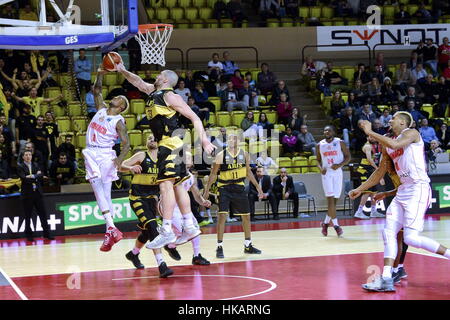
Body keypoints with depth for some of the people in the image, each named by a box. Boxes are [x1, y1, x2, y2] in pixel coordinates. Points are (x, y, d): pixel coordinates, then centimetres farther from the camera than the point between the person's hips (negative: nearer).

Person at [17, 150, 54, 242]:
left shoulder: (35, 165, 12)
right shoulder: (20, 167, -3)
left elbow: (40, 176, -2)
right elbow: (24, 178, -16)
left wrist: (32, 176, -17)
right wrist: (36, 176, -9)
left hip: (37, 192, 4)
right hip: (27, 193, -4)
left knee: (43, 214, 4)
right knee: (28, 216, 3)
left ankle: (47, 233, 9)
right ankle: (29, 235, 11)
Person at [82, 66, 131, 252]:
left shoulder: (119, 121, -3)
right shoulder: (101, 109, 13)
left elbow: (126, 143, -8)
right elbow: (97, 91, 20)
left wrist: (120, 158, -25)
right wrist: (100, 75, 5)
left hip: (106, 155, -4)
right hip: (91, 153, 5)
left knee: (105, 193, -9)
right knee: (97, 188, -8)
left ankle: (110, 232, -9)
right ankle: (111, 228, -15)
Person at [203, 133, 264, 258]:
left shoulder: (244, 154, 2)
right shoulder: (221, 155, -8)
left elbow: (248, 172, 14)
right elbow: (213, 174, -3)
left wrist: (258, 187, 14)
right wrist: (207, 190, -7)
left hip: (239, 188, 4)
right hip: (224, 188, -4)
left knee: (246, 216, 10)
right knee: (222, 215, -13)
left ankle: (248, 246, 24)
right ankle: (219, 247, -7)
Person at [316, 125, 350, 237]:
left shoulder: (340, 143, -1)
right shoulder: (320, 145, 5)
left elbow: (348, 157, 1)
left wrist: (339, 165, -16)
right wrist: (320, 168, -5)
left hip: (337, 172, 0)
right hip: (326, 173, 0)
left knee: (335, 200, 4)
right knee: (330, 199, -12)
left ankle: (326, 223, 21)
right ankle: (336, 225, -10)